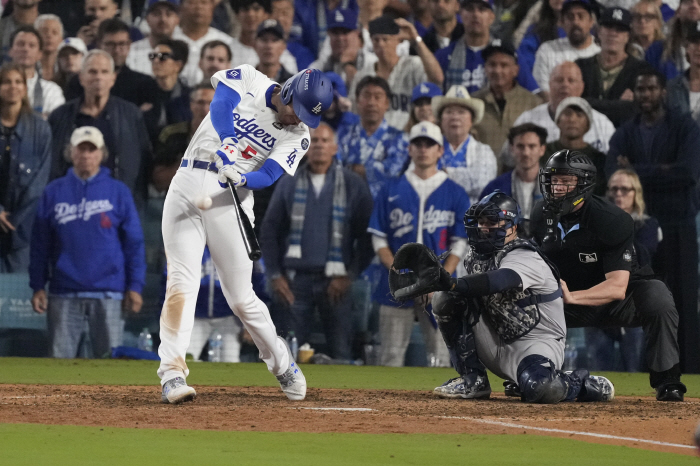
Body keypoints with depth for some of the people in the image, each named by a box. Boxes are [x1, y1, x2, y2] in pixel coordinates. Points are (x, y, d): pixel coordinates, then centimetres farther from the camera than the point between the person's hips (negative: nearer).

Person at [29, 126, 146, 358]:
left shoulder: (118, 191, 7)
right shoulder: (54, 192, 10)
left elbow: (134, 242, 5)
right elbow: (40, 244, 9)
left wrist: (135, 287, -2)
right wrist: (38, 287, 1)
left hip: (108, 293, -1)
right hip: (64, 294, 1)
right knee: (59, 359, -1)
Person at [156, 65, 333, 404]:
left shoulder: (297, 135, 2)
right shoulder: (248, 80, 1)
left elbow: (269, 175, -11)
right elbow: (221, 103, -18)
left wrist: (241, 178, -32)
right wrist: (226, 145, -34)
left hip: (232, 198, 1)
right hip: (188, 186, -1)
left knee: (240, 296, 1)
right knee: (182, 281, -12)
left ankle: (281, 362, 24)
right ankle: (172, 373, -15)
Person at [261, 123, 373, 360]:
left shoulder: (353, 185, 4)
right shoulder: (289, 184, 10)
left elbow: (365, 236, 2)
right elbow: (269, 231, 10)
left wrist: (349, 276, -6)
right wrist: (275, 276, 1)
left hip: (336, 281, -1)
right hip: (295, 278, 1)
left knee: (340, 353, -4)